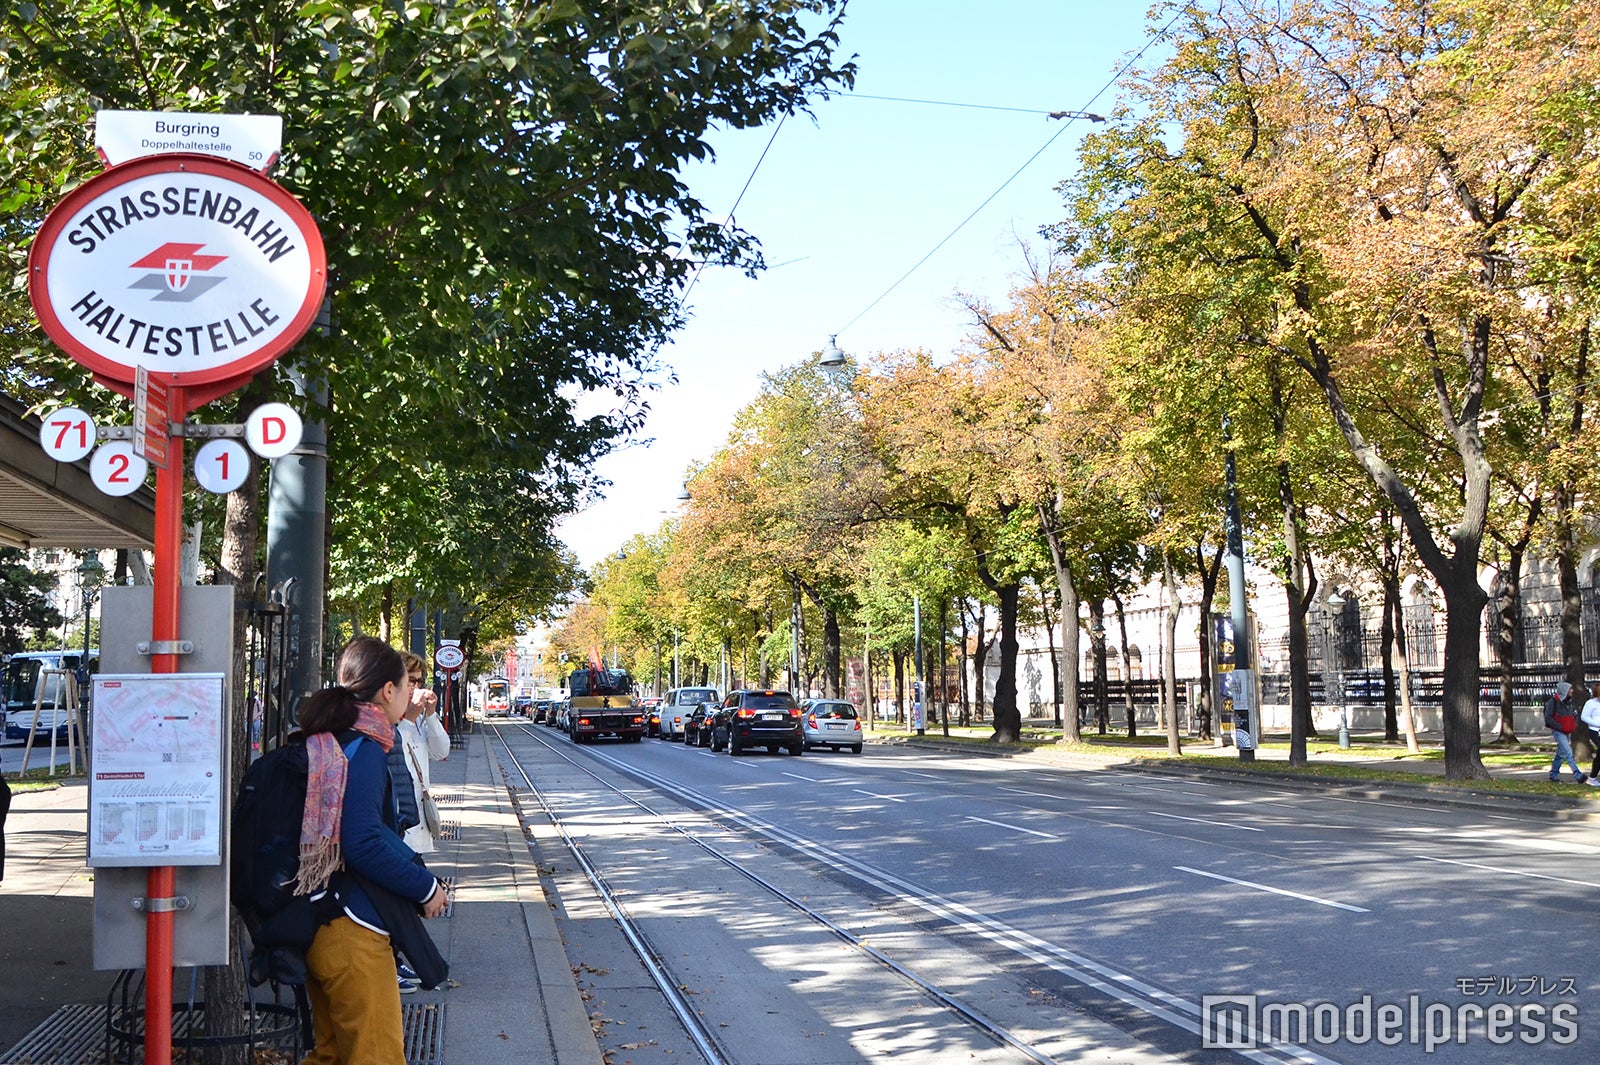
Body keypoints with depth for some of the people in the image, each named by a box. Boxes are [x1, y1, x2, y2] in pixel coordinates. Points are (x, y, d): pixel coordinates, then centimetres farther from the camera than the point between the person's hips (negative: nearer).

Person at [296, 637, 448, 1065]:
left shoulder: (326, 742, 12)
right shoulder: (364, 748, -16)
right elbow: (365, 845, -24)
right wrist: (426, 887, -12)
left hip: (317, 928, 10)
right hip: (352, 932, -10)